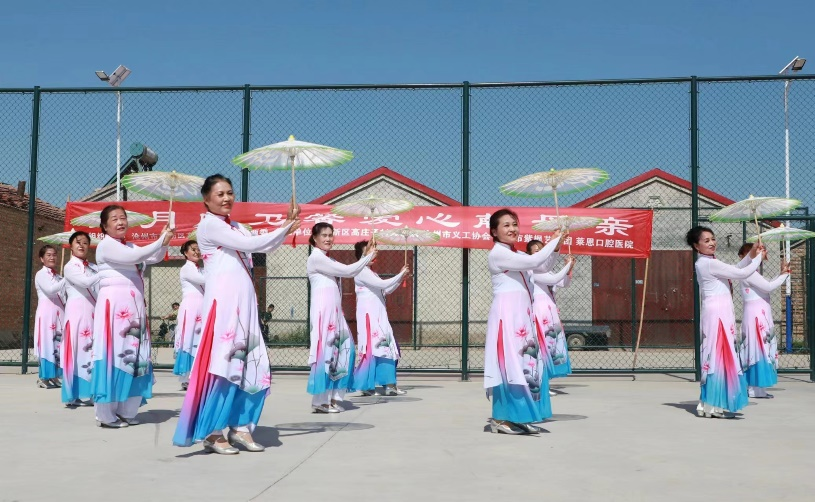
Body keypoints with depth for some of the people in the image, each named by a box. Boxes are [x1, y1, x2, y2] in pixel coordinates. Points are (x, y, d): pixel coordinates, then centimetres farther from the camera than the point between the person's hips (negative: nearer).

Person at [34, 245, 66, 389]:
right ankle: (44, 377, -3)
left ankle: (54, 376, 9)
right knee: (47, 342, -7)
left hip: (59, 311, 6)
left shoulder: (58, 276, 18)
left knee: (58, 343, 3)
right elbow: (50, 290, -17)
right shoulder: (41, 274, -1)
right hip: (46, 311, -6)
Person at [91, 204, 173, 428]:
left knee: (134, 354, 7)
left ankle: (126, 411, 13)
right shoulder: (106, 245, -4)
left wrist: (164, 242, 2)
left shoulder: (129, 246, 21)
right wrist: (161, 240, -15)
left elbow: (155, 258, 20)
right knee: (114, 353, -9)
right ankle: (106, 414, -4)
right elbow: (135, 257, -17)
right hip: (115, 305, -8)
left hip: (133, 306, 8)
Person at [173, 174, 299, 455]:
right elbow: (250, 245, -13)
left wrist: (287, 226, 0)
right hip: (223, 301, -8)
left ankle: (239, 427, 13)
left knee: (251, 366, 6)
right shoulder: (209, 224, -4)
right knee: (224, 364, -9)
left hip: (243, 302, 8)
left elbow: (264, 247, 12)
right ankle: (212, 432, -2)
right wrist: (286, 228, -7)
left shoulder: (235, 227, 22)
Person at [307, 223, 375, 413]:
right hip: (324, 309, -10)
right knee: (325, 351, -10)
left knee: (342, 349, 5)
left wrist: (367, 257, 10)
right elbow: (347, 271, -12)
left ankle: (333, 398, 10)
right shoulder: (316, 258, -8)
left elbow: (349, 272, 17)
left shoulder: (328, 260, 23)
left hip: (334, 310, 10)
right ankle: (320, 401, -6)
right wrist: (368, 256, -4)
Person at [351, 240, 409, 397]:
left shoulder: (370, 272, 21)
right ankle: (366, 386, -2)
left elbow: (386, 290, 20)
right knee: (372, 349, -9)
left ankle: (389, 385, 7)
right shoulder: (361, 271, -10)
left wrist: (401, 277, 11)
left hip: (378, 316, 10)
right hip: (369, 315, -10)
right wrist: (401, 274, -8)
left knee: (385, 347, 6)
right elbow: (383, 284, -18)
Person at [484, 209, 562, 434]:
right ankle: (501, 419, -3)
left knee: (526, 363, 7)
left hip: (522, 315, 9)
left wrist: (554, 244, 8)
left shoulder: (518, 256, 19)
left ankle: (519, 417, 13)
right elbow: (534, 261, -16)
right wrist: (555, 240, -5)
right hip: (507, 314, -9)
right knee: (511, 364, -9)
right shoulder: (497, 253, -10)